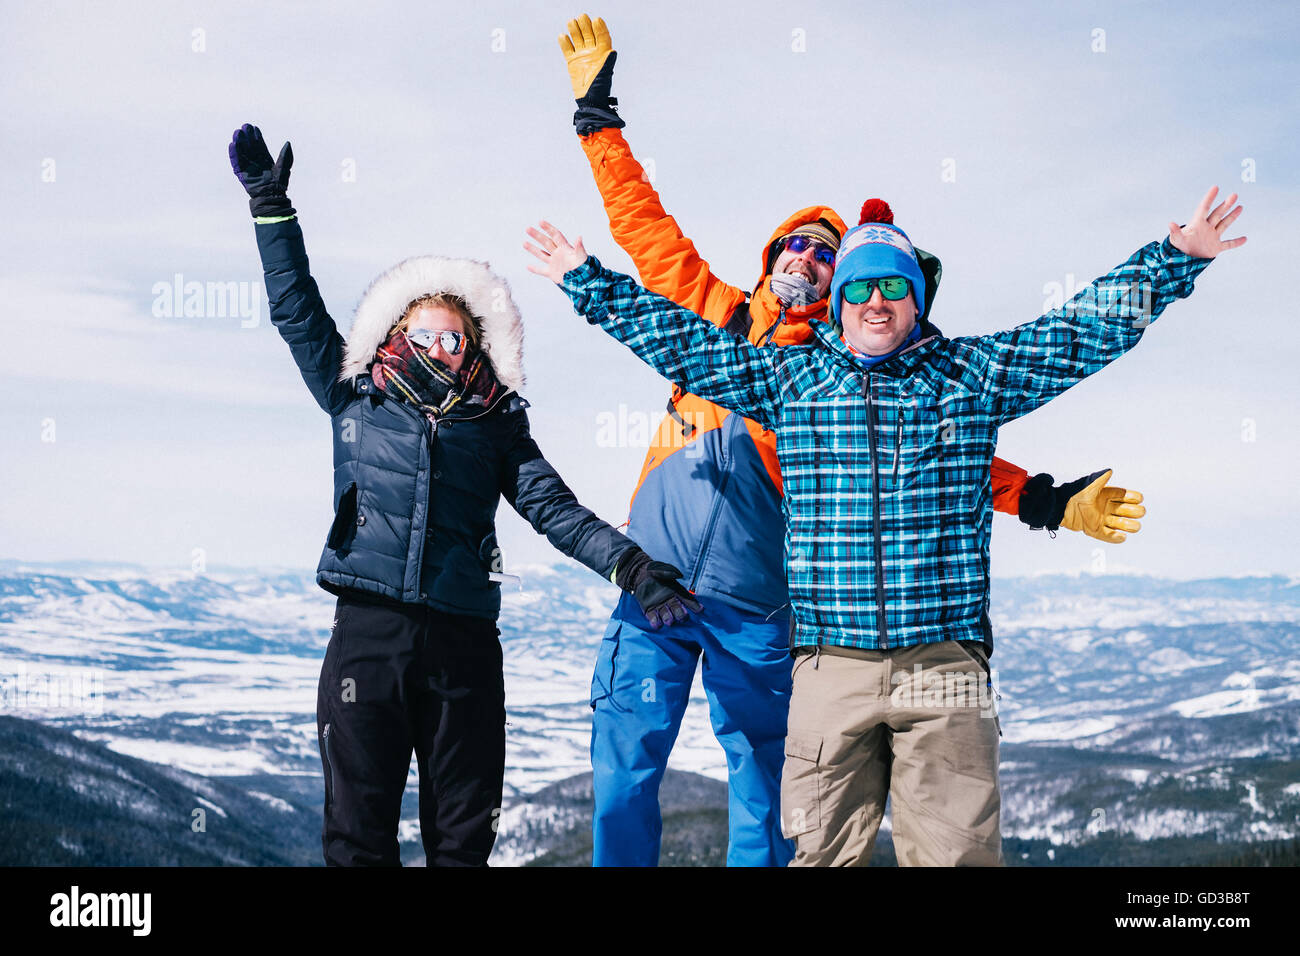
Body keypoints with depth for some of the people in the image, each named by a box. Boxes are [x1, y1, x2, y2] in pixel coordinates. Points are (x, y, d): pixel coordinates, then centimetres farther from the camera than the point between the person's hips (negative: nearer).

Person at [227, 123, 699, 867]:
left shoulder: (496, 425, 15)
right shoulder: (356, 402, 14)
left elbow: (554, 508, 8)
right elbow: (297, 311, 16)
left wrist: (629, 564, -6)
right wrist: (271, 206, 14)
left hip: (463, 638, 1)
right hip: (368, 632, -1)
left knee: (465, 833, 4)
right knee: (360, 827, -2)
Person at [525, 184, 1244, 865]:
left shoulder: (971, 373, 11)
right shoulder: (788, 376, 13)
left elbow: (1091, 326, 12)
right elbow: (680, 340, 18)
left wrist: (1177, 257, 7)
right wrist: (588, 281, 18)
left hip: (943, 666, -1)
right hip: (830, 669, 1)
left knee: (957, 852, -4)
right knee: (824, 852, 0)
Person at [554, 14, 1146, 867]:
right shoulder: (716, 317, 9)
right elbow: (645, 226, 14)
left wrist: (1043, 500, -9)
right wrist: (598, 113, 14)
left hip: (757, 608, -1)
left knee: (761, 787, 5)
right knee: (624, 769, -1)